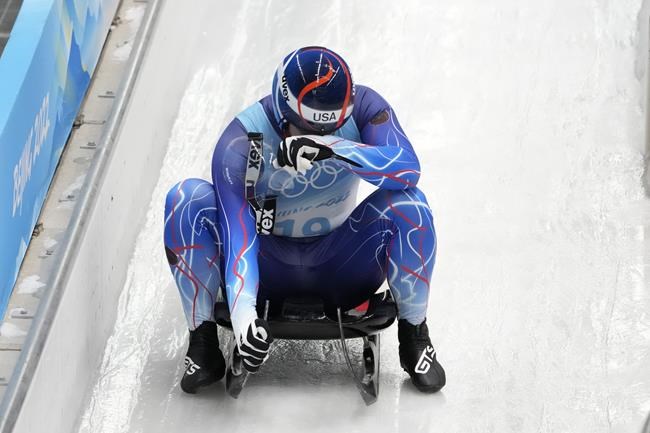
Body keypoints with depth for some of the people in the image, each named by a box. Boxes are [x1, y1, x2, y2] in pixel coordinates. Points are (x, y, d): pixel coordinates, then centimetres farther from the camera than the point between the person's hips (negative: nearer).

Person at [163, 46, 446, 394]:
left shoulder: (363, 107, -16)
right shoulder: (241, 140, -22)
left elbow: (408, 169, -33)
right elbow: (236, 231, -30)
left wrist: (331, 148, -46)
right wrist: (242, 313, -44)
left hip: (340, 269, 1)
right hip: (268, 266, -1)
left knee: (407, 204, -28)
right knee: (188, 199, -27)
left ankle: (414, 337, -6)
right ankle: (203, 343, -13)